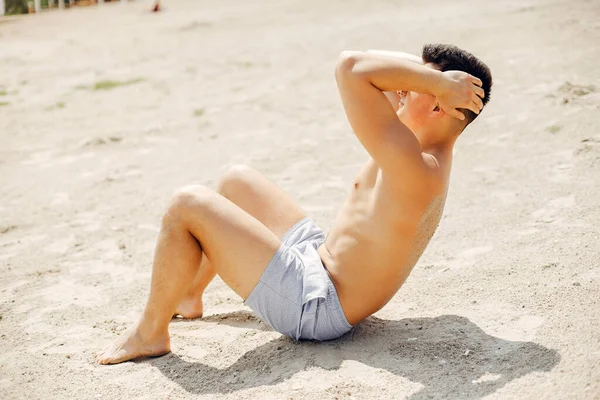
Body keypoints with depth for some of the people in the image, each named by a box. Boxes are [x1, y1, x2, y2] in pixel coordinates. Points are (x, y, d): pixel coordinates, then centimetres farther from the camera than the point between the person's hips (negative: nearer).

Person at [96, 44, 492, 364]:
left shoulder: (413, 168, -29)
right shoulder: (433, 154, 2)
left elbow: (350, 66, -35)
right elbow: (382, 73, 14)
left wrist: (439, 82, -28)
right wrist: (428, 73, -4)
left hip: (312, 306, -10)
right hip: (319, 257, 10)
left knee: (188, 205, -13)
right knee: (237, 180, 21)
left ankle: (150, 332, 6)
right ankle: (187, 296, 35)